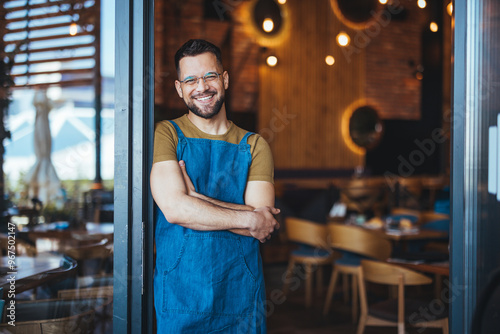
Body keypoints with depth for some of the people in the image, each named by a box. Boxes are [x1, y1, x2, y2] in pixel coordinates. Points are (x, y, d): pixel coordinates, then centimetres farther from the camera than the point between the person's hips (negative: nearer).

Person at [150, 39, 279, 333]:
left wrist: (195, 198, -15)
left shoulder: (254, 146, 3)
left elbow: (265, 225, -9)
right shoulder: (165, 134, -3)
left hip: (241, 295, 2)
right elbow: (174, 209, -17)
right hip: (180, 296, -2)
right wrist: (250, 219, -12)